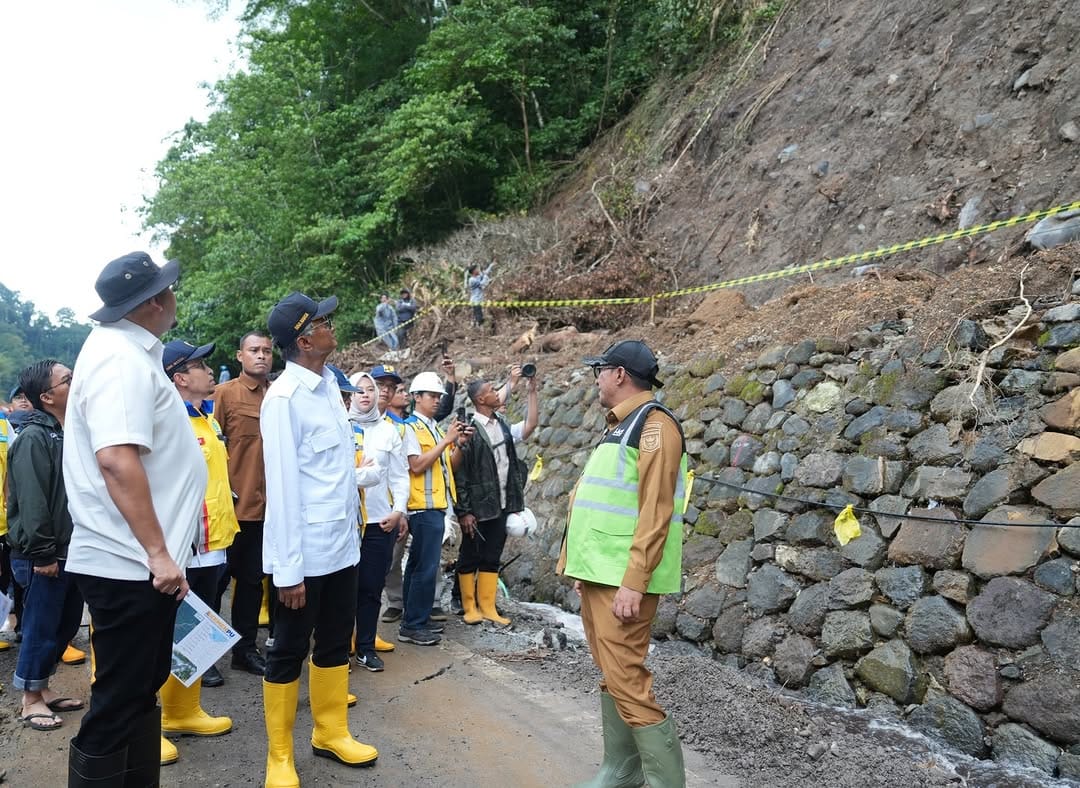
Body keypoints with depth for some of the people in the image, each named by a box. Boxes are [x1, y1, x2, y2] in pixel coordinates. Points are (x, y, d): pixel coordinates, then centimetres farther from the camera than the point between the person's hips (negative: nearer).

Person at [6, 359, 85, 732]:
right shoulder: (34, 438, -16)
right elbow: (31, 501, -21)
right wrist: (42, 553, -21)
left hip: (70, 551, 8)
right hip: (44, 557, -8)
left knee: (66, 625, 17)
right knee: (41, 629, 3)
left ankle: (42, 687, 32)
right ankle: (31, 700, 18)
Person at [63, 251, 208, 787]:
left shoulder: (126, 351, 13)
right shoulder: (122, 359, -19)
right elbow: (117, 460, -29)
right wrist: (158, 552, -26)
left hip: (134, 561, 10)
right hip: (131, 564, -10)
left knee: (139, 692, 20)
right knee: (118, 703, 1)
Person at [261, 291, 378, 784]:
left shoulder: (329, 383, 6)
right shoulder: (284, 397, -17)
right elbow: (282, 486, -18)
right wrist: (289, 569, -17)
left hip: (342, 544, 7)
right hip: (304, 553, -7)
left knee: (335, 643, 19)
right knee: (289, 651, 9)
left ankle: (330, 733, 36)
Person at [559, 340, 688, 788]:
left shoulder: (654, 424, -12)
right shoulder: (619, 427, 17)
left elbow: (655, 512, -20)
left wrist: (633, 583, -23)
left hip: (624, 580, -9)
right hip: (600, 574, 9)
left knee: (626, 680, -8)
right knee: (611, 676, 14)